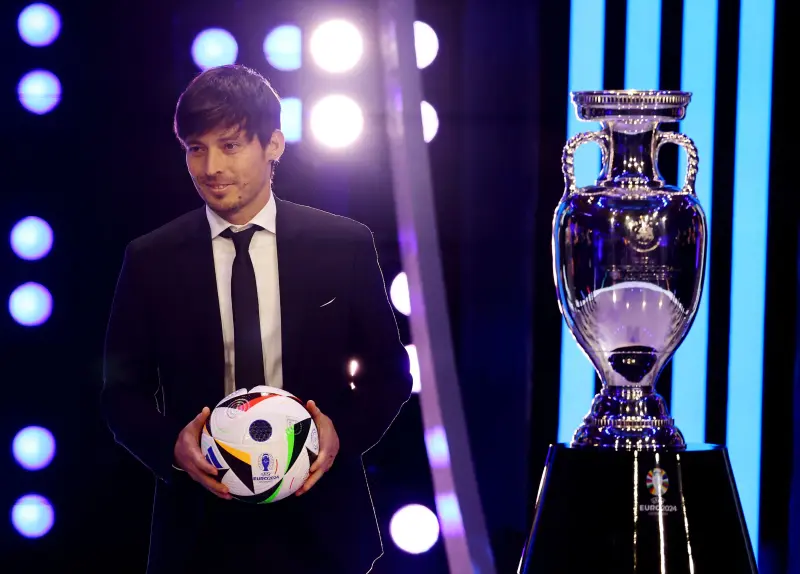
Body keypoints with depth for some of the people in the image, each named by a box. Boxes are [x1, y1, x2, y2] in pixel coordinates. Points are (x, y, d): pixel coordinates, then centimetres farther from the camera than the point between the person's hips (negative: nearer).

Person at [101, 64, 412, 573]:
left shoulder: (345, 245, -1)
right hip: (199, 527, 0)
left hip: (317, 524, 0)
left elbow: (389, 372, 6)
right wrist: (172, 445, -14)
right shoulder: (149, 261, 0)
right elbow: (123, 392, 5)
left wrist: (344, 430, -12)